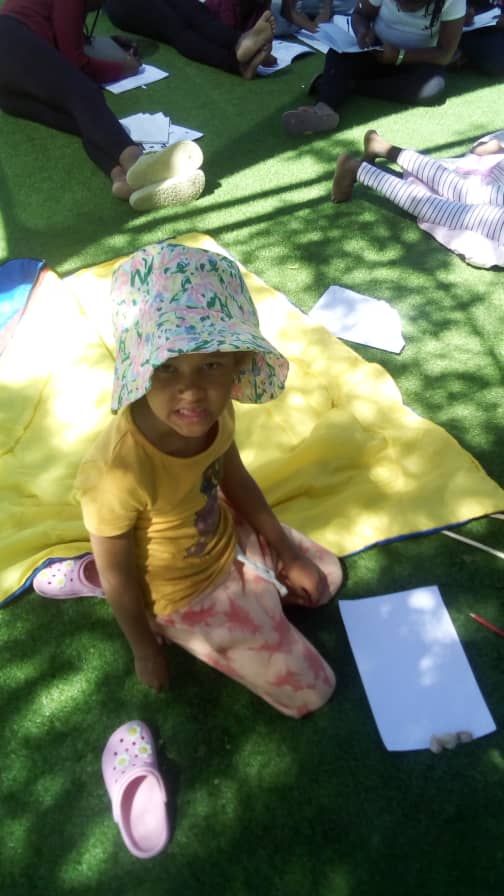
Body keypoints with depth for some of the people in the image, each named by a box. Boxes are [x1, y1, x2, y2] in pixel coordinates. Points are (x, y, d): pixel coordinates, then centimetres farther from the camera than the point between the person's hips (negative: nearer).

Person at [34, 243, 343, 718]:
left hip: (230, 540, 7)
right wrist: (146, 651, -5)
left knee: (325, 577, 27)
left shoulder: (214, 412, -21)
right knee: (311, 692, 7)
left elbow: (236, 482, 0)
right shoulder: (118, 472, -41)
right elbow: (119, 580, -22)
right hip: (188, 594, -6)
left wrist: (288, 552, 7)